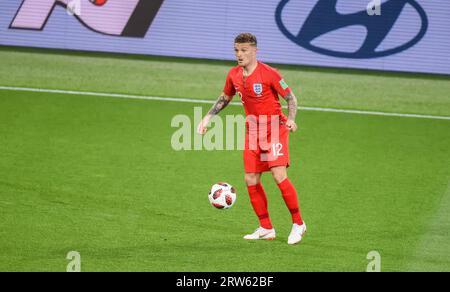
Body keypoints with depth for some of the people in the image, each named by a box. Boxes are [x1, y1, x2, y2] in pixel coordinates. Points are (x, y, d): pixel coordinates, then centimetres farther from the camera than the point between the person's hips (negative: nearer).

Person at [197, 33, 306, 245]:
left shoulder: (268, 74, -14)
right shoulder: (234, 75, 5)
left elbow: (291, 98, -7)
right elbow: (224, 98, 22)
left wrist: (291, 119, -23)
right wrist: (207, 117, 13)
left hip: (275, 129, -6)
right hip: (252, 131, 6)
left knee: (279, 176, -17)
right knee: (251, 180, 2)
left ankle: (298, 224, -4)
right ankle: (266, 229, 13)